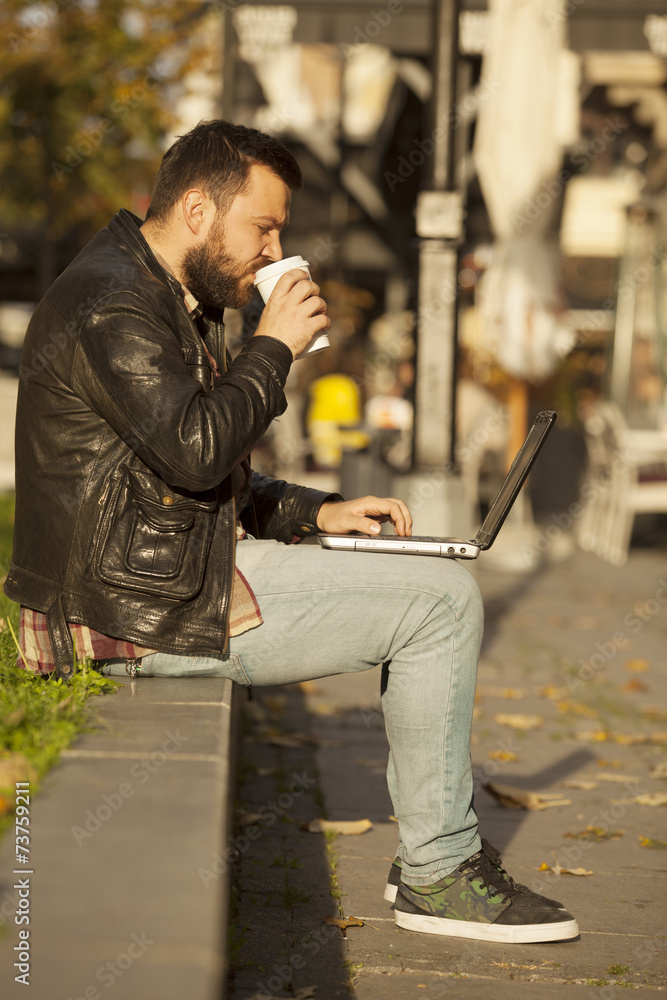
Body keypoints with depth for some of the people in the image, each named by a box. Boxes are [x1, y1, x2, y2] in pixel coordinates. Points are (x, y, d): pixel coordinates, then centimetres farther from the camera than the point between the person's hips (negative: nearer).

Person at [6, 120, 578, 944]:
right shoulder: (110, 307, -15)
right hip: (148, 607, -11)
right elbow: (194, 449, -28)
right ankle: (436, 873, -1)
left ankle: (439, 855, 16)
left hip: (167, 570, 11)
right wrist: (274, 345, -14)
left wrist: (317, 513, 10)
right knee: (442, 599, -10)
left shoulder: (173, 303, 20)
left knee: (433, 585, 15)